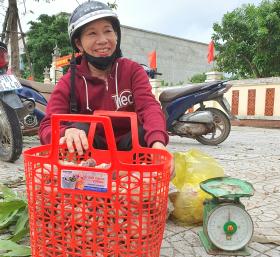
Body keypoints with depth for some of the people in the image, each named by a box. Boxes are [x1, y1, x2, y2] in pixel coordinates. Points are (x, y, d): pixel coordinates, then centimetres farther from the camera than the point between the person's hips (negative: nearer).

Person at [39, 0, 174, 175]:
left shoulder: (133, 71, -4)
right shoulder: (69, 82, -6)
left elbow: (149, 106, -22)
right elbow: (48, 126, -16)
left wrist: (158, 143, -44)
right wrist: (67, 132, -42)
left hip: (128, 149, 1)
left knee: (146, 131, -28)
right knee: (79, 128, -28)